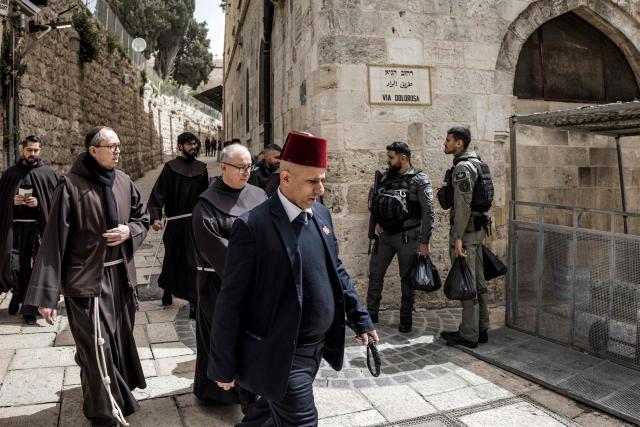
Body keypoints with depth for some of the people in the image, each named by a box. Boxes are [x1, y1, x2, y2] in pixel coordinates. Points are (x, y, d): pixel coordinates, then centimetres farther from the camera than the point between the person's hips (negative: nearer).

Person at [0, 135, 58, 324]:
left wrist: (38, 202, -12)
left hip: (37, 227, -2)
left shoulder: (48, 173, 5)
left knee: (34, 268, -1)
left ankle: (29, 309, 10)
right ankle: (18, 293, 31)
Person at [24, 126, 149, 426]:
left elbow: (143, 218, 15)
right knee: (97, 348, -2)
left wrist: (129, 231, -9)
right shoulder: (71, 186, -14)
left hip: (120, 275, 6)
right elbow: (53, 242, -15)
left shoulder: (124, 182, 2)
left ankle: (119, 394, 44)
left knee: (120, 339, 19)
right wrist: (46, 295, -17)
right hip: (86, 279, -5)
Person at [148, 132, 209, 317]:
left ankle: (194, 302, 4)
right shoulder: (170, 167, -3)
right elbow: (158, 193, -9)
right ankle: (168, 290, 36)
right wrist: (155, 216, -19)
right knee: (172, 258, 12)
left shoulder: (201, 168, 6)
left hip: (195, 222, 2)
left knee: (193, 261, -1)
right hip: (175, 222, -1)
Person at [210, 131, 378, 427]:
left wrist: (360, 319, 11)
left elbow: (336, 270, 13)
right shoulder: (252, 226, -19)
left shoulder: (321, 213, 2)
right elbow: (230, 302, -15)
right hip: (280, 355, -7)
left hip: (317, 347, 7)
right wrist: (224, 367, -11)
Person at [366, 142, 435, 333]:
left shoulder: (419, 179, -9)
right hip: (384, 234, 5)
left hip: (407, 236, -5)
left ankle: (406, 319, 19)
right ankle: (371, 314, 22)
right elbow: (372, 200, 18)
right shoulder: (385, 177, 6)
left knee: (407, 278, 6)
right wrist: (375, 222, 5)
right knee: (375, 274, 9)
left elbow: (428, 212, -11)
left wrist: (424, 241, -13)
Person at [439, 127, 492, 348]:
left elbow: (463, 205, -22)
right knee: (477, 281, 14)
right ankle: (481, 329, 22)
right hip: (478, 228, 10)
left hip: (466, 230, -10)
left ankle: (468, 335, 4)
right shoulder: (477, 163, 16)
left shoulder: (463, 167, -15)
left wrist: (457, 238, -22)